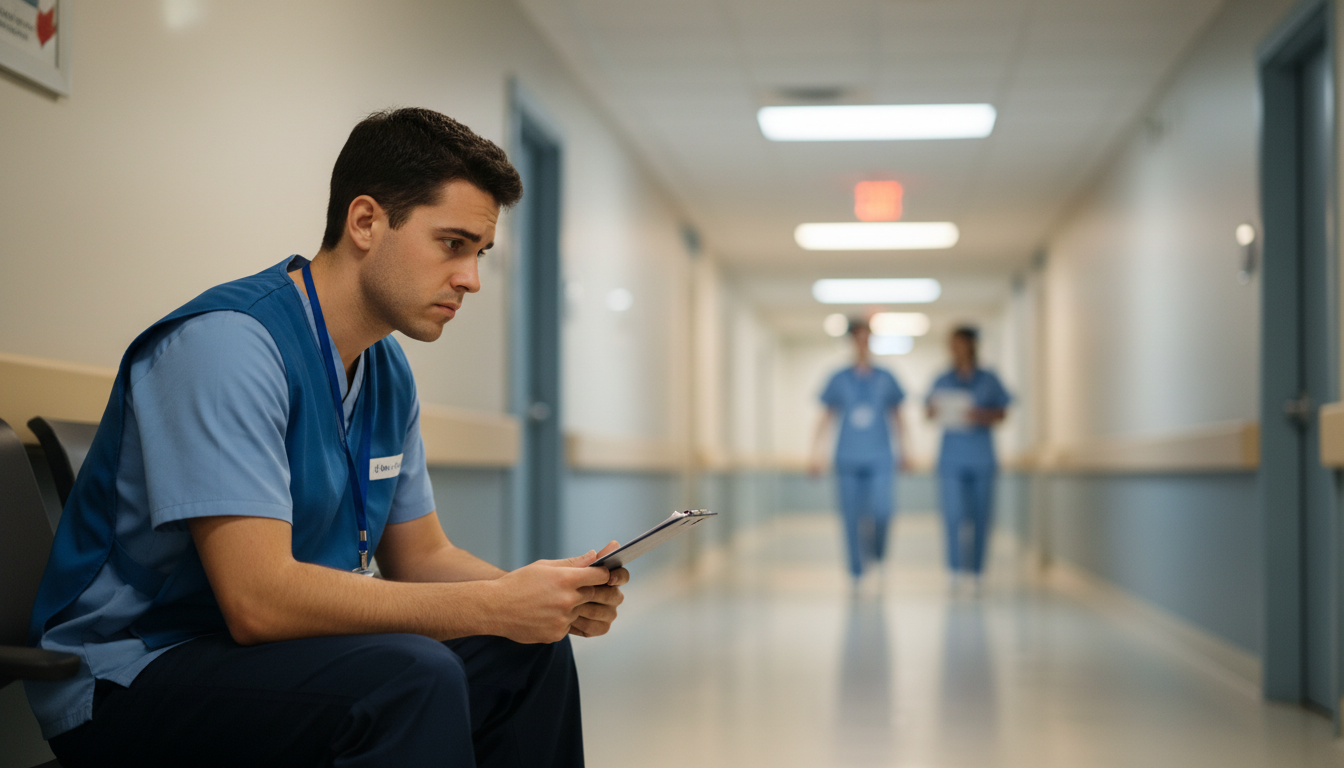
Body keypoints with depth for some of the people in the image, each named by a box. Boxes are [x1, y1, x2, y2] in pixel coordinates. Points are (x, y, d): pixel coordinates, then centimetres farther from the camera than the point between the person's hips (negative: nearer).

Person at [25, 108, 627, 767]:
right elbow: (258, 598, -29)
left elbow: (420, 555, 15)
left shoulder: (387, 373, 8)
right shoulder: (228, 342, -22)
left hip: (267, 654, 9)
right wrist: (497, 604, -25)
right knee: (411, 674, -31)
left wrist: (552, 597, -6)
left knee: (531, 652, 3)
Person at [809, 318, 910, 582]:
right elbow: (826, 418, 9)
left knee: (881, 511, -12)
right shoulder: (840, 380, 5)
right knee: (852, 515, -1)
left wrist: (902, 451, 13)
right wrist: (816, 453, 6)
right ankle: (856, 570, 9)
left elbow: (896, 416, 14)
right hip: (848, 459, 0)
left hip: (880, 459, 0)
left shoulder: (885, 379, 7)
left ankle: (877, 552, 17)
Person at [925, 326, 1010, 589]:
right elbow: (930, 411, 8)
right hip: (952, 458, 0)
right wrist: (935, 412, -15)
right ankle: (956, 569, -8)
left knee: (980, 516, 4)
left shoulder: (989, 380, 4)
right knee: (954, 513, -11)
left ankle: (976, 570, 16)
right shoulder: (943, 381, 7)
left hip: (982, 458, 0)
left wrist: (982, 416, -15)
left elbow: (1002, 413, 5)